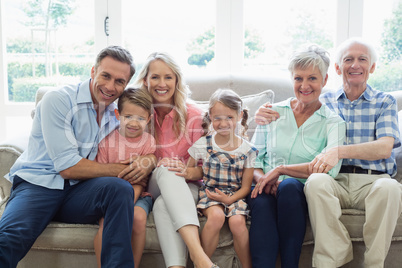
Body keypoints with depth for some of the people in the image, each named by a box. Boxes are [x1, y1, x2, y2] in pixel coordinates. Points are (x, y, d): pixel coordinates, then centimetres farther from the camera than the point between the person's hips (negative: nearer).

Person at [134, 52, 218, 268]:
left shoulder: (192, 114, -3)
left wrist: (185, 168, -22)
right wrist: (156, 165, -12)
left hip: (186, 185, 0)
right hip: (154, 185, 1)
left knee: (163, 205, -37)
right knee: (165, 170, -37)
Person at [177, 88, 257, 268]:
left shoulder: (248, 150, -1)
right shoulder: (203, 144, 0)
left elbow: (246, 186, 1)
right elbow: (191, 170, 12)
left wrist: (229, 199, -16)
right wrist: (190, 173, -14)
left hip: (235, 195, 0)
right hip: (209, 192, 0)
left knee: (237, 221, -28)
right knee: (216, 216, -31)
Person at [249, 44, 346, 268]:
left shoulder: (333, 123, 6)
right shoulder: (272, 112, 14)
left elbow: (330, 169, -12)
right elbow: (252, 158, 11)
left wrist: (280, 169, -16)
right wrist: (262, 178, -11)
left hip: (302, 193, -1)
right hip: (266, 189, 2)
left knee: (289, 187, -36)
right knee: (262, 201, -34)